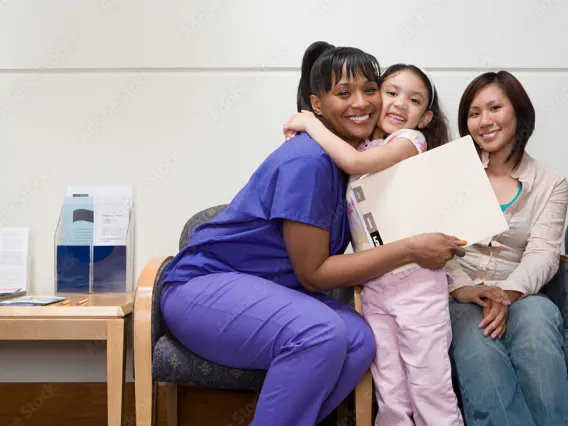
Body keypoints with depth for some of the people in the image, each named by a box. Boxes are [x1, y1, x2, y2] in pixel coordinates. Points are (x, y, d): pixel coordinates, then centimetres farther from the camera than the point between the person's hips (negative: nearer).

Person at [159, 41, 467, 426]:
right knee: (320, 333, -31)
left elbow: (331, 260, 1)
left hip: (269, 291, 8)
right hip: (205, 286, -7)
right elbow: (313, 273, -19)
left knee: (359, 341, -16)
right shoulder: (308, 162, -22)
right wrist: (410, 249, -21)